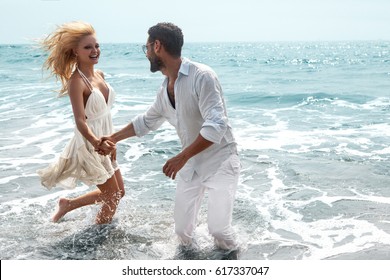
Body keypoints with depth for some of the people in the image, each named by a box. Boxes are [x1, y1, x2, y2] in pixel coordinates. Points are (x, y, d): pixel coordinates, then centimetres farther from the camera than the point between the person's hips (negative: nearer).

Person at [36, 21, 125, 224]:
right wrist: (97, 143, -49)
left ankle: (68, 204, 32)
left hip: (104, 143, 8)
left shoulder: (99, 75, 3)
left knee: (118, 192, 19)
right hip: (89, 145, -8)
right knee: (113, 197, 3)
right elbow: (80, 121, -32)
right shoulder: (76, 81, -22)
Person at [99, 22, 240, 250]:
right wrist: (114, 138, 26)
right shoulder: (165, 90, 6)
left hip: (220, 164, -7)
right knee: (183, 229, 8)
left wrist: (181, 157, -30)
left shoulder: (202, 76, -21)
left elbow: (216, 126, -29)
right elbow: (146, 122, 23)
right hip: (190, 166, 7)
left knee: (218, 228, -6)